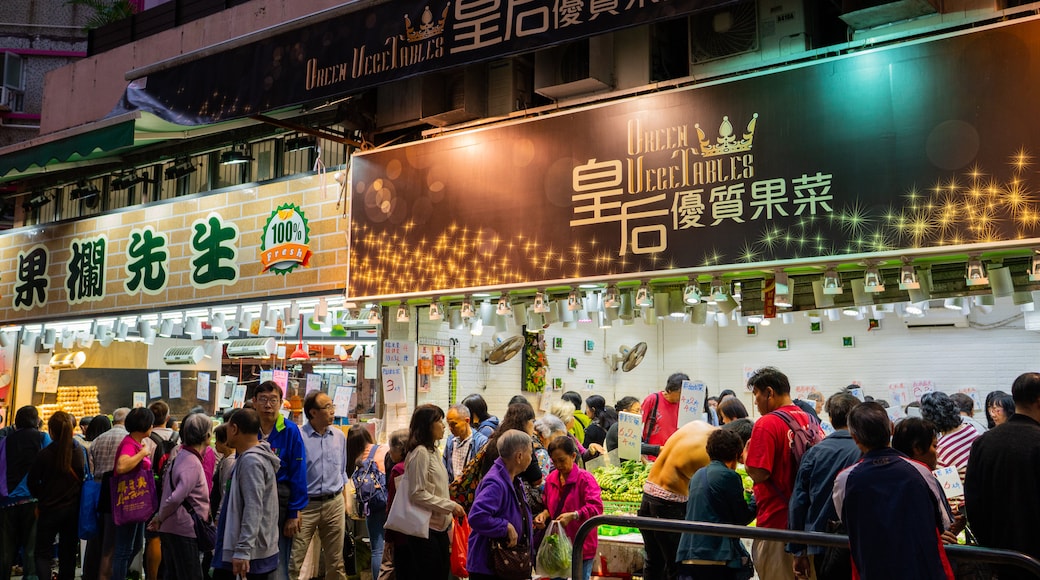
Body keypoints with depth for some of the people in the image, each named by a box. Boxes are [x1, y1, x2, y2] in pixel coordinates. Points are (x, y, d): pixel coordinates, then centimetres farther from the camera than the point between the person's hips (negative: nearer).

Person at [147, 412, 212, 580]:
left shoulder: (181, 456, 11)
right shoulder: (193, 463, -19)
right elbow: (177, 497, -27)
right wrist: (160, 518, -12)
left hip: (170, 529, 10)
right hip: (184, 530, -10)